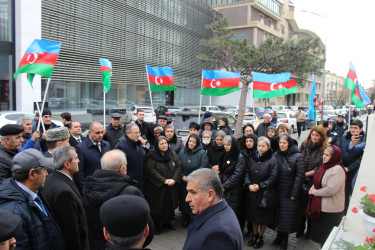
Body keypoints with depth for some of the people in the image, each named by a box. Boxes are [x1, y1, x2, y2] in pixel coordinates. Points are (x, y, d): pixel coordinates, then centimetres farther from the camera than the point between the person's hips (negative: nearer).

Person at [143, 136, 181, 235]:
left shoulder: (173, 154, 4)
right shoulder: (152, 156, -9)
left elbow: (178, 167, 2)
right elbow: (150, 170, -17)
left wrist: (174, 179, -13)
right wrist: (164, 180, -19)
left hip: (171, 187, 4)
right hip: (157, 187, -4)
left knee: (169, 205, 10)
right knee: (158, 205, 4)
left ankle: (167, 222, 30)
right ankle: (156, 225, 20)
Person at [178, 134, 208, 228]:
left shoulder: (202, 153, -7)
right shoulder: (182, 152, 6)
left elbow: (202, 167, -13)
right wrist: (182, 176, -7)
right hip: (184, 182, 4)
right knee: (184, 200, 11)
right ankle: (186, 217, 30)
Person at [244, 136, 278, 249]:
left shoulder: (273, 160, -9)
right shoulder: (253, 159, 6)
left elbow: (273, 177, -13)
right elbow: (247, 173, 7)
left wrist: (260, 186, -18)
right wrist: (249, 184, -10)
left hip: (265, 193, -4)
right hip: (252, 193, 4)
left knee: (263, 216, 8)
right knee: (253, 214, 14)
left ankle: (260, 237, 26)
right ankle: (255, 235, 32)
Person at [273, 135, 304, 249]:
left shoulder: (297, 156, -8)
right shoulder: (275, 155, 3)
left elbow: (300, 176, -10)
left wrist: (294, 193, -12)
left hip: (289, 194, -3)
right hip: (277, 192, 3)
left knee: (288, 217, 5)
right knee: (278, 214, 12)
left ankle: (285, 239, 22)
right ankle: (279, 235, 29)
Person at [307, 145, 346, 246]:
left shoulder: (337, 170, -20)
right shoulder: (324, 166, 7)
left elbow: (330, 190, -26)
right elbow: (317, 181, 20)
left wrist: (315, 192, -12)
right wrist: (312, 189, 0)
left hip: (330, 210, -9)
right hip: (319, 206, 9)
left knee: (327, 238, 6)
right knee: (318, 233, 20)